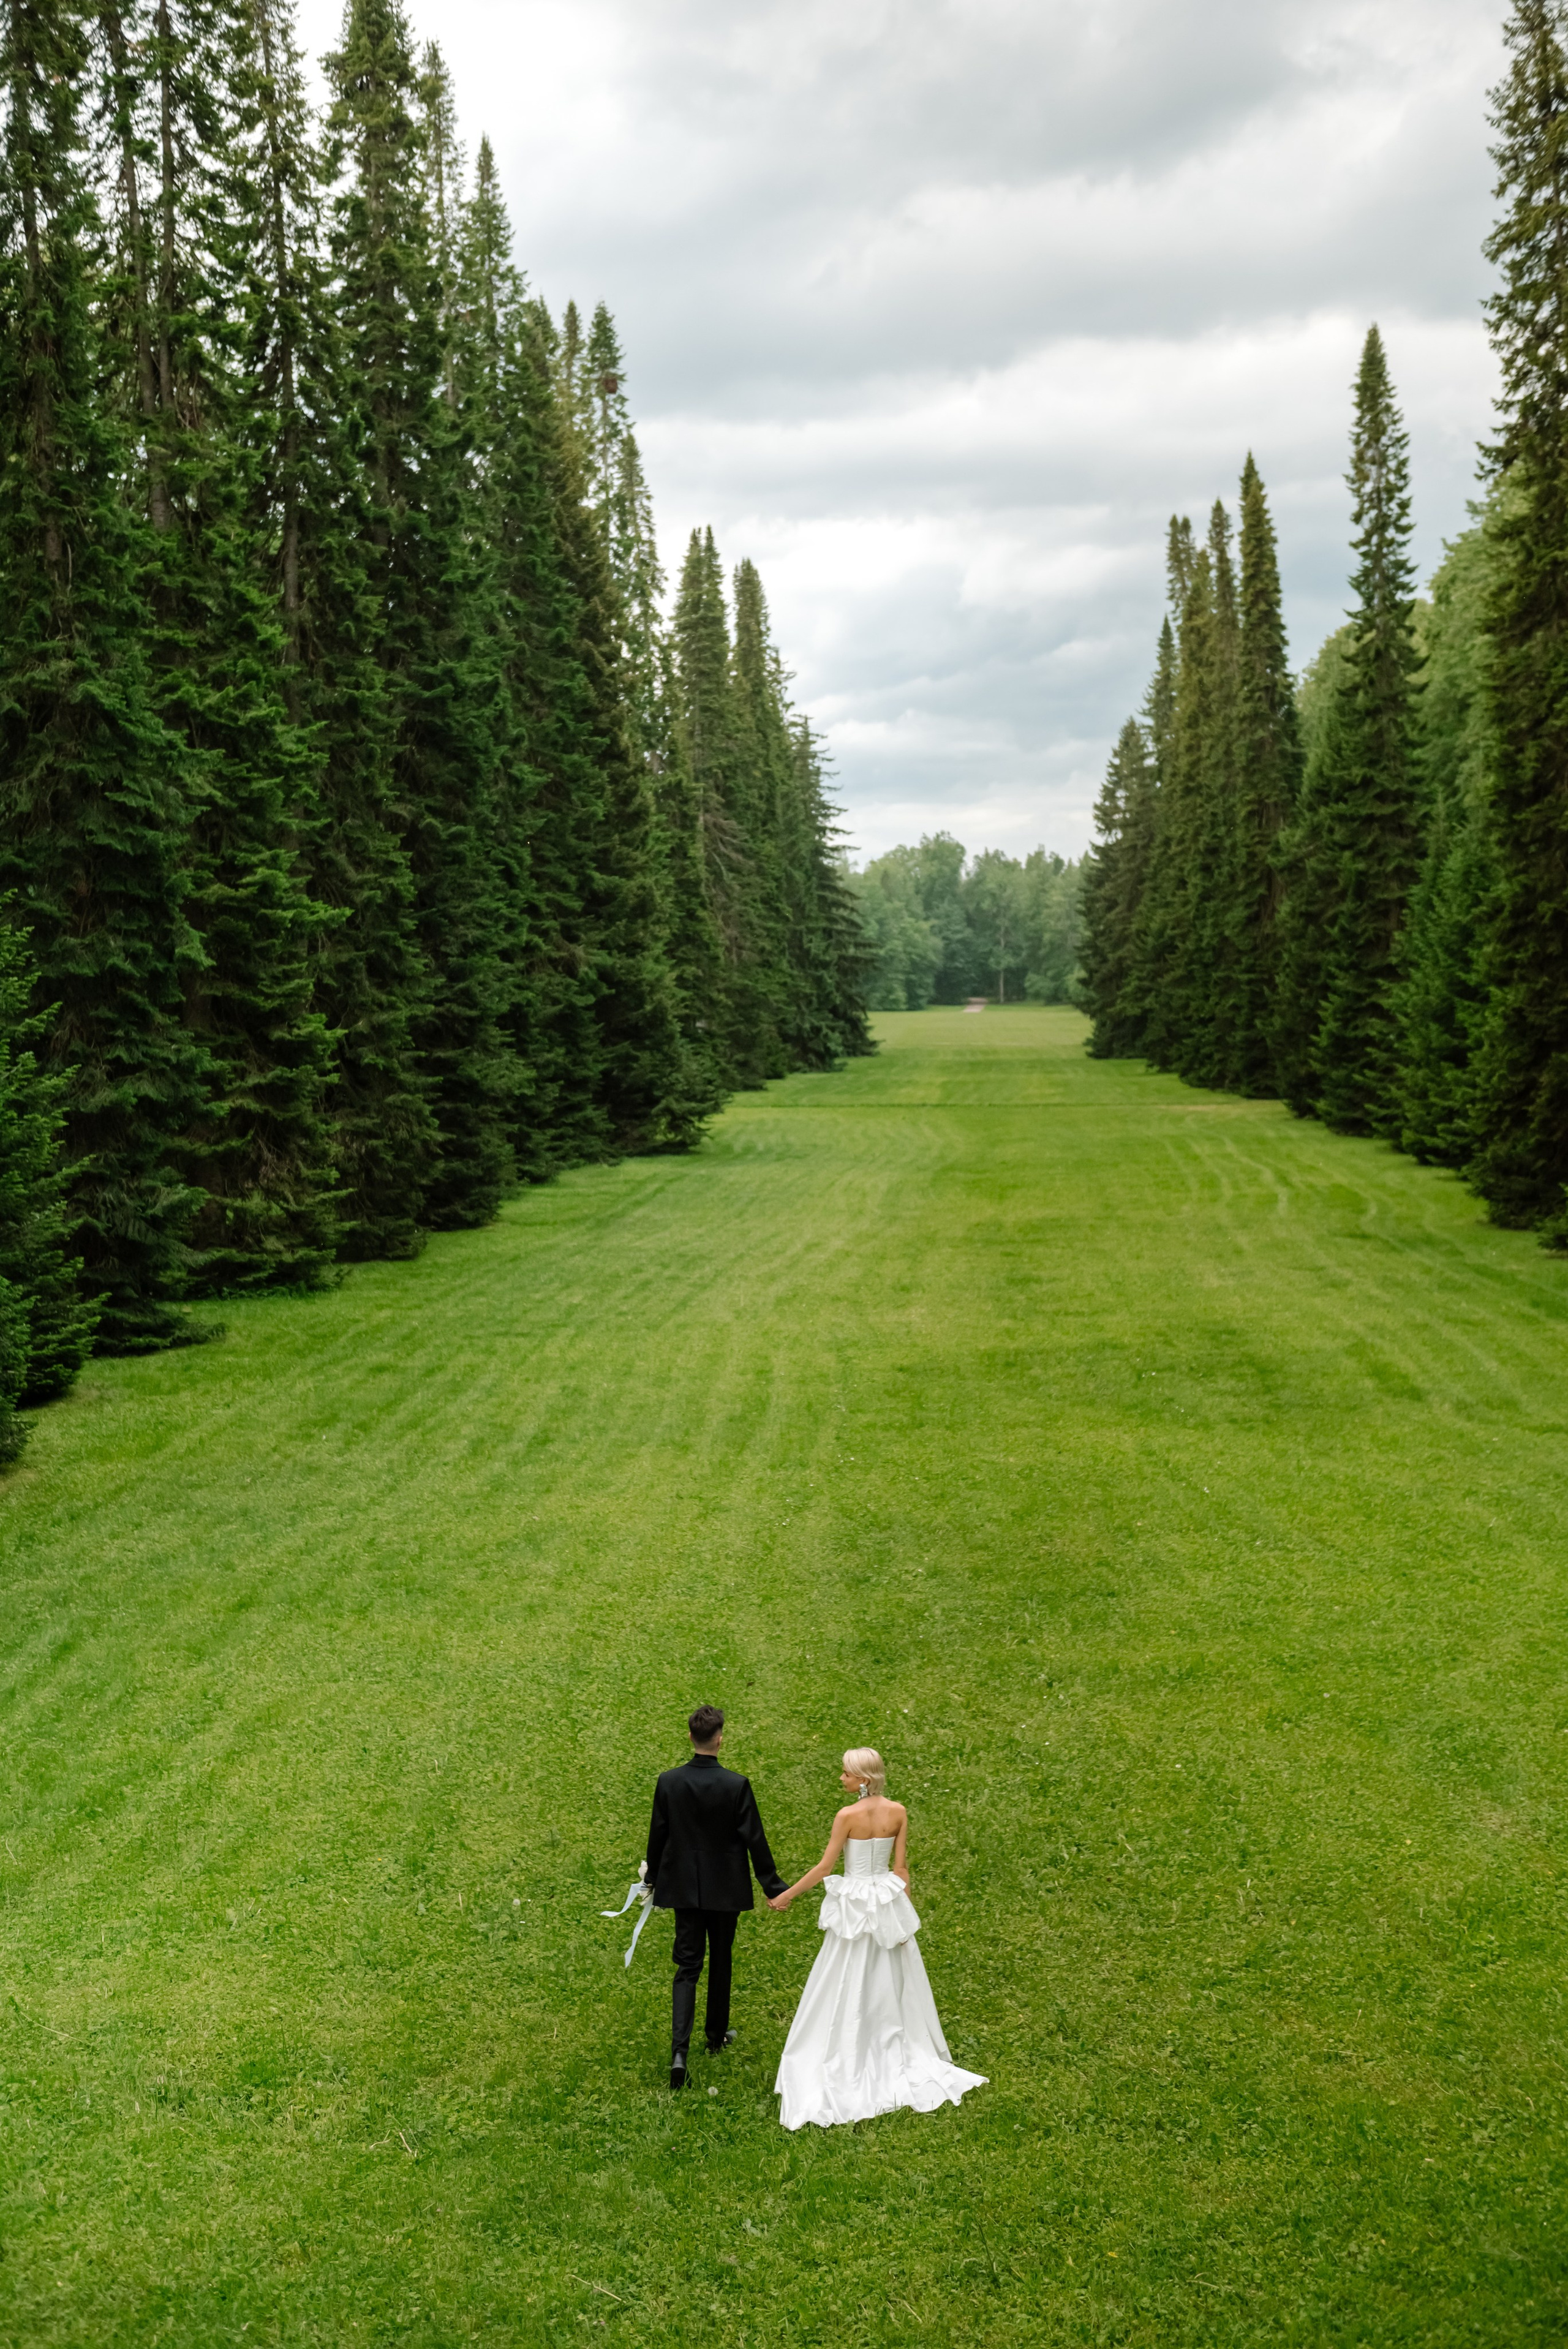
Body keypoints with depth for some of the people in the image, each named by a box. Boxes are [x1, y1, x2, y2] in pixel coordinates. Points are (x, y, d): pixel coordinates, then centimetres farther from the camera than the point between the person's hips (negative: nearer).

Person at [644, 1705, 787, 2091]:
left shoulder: (668, 1782, -10)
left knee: (687, 1967, 5)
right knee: (720, 1962, 19)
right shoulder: (736, 1785, -17)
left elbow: (658, 1835, 0)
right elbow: (754, 1839, -11)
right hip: (725, 1888, -1)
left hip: (684, 1888, 1)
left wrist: (652, 1877, 16)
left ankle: (680, 2049, -10)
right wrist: (772, 1885, 0)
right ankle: (717, 2036, 34)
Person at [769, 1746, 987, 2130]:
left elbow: (824, 1867, -12)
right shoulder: (898, 1812, -4)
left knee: (847, 1989, 7)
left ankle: (845, 2066, 15)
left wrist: (787, 1895, -2)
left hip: (855, 1906, -5)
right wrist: (904, 1912, 7)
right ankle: (901, 2058, 28)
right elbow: (901, 1868, -1)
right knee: (891, 1984, 18)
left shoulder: (848, 1816, -18)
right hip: (888, 1901, 5)